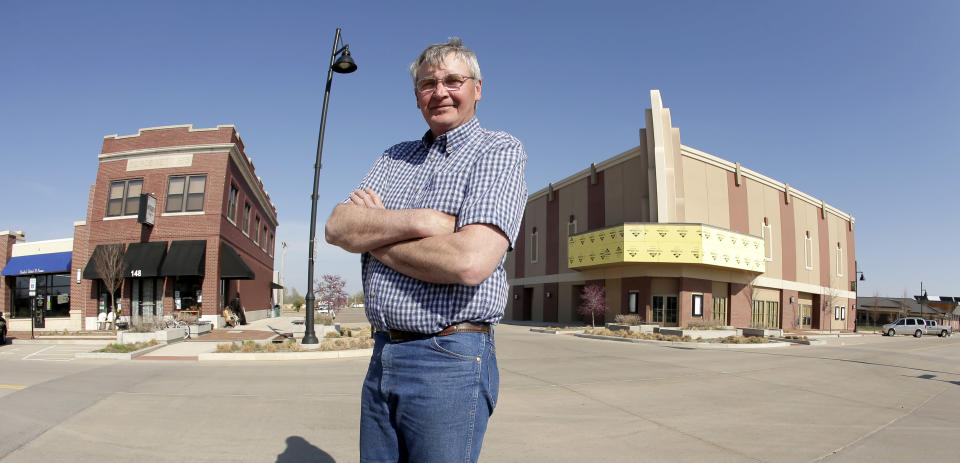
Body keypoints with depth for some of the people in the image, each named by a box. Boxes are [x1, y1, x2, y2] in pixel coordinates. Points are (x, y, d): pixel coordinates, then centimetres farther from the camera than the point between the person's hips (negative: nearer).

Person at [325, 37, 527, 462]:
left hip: (449, 363, -6)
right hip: (382, 358, 6)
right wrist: (420, 221, -17)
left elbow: (470, 261, -21)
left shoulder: (500, 152, -6)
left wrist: (373, 236, -7)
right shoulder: (394, 157, 14)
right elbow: (337, 227, 0)